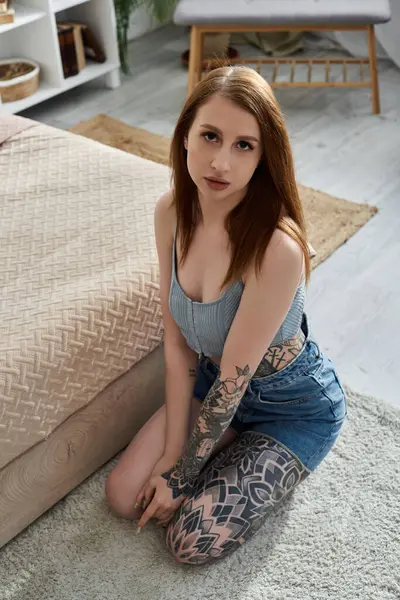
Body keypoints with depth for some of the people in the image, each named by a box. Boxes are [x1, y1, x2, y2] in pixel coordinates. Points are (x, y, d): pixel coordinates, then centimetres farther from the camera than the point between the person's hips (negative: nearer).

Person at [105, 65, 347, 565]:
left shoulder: (277, 247, -35)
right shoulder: (171, 212, -15)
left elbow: (234, 379, -26)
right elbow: (176, 341, -8)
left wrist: (182, 473, -14)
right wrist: (173, 450, -10)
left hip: (294, 406, -5)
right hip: (213, 384, 6)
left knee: (194, 540, -10)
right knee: (125, 496, 0)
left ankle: (276, 465, 15)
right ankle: (238, 446, 19)